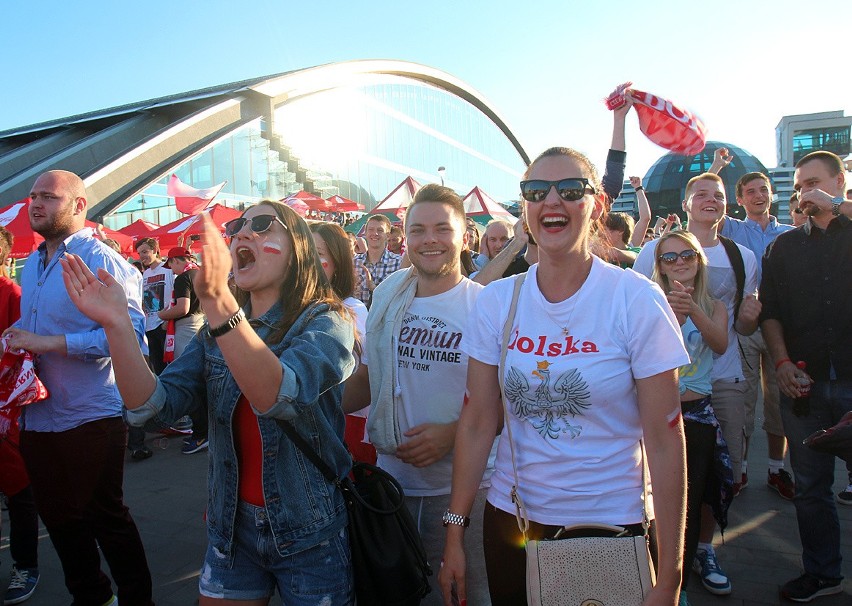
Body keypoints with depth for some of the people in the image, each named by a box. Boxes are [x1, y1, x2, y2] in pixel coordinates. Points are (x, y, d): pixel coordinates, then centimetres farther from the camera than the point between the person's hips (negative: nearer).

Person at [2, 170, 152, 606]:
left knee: (105, 516, 5)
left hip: (91, 418, -8)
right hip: (37, 417, 8)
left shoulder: (102, 261, -15)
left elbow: (129, 333, -26)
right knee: (57, 516, 20)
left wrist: (47, 343, -25)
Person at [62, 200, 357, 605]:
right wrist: (116, 324, -22)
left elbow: (279, 396, -34)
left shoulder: (325, 323, -14)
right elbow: (155, 405, -9)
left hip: (311, 535, -4)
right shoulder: (217, 332, 3)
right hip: (233, 526, 5)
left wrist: (218, 300, -45)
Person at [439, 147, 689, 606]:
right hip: (510, 519, 3)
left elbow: (665, 440, -12)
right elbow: (477, 424, -1)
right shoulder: (496, 302, -4)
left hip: (612, 522, -2)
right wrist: (454, 536, 1)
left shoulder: (637, 301, -13)